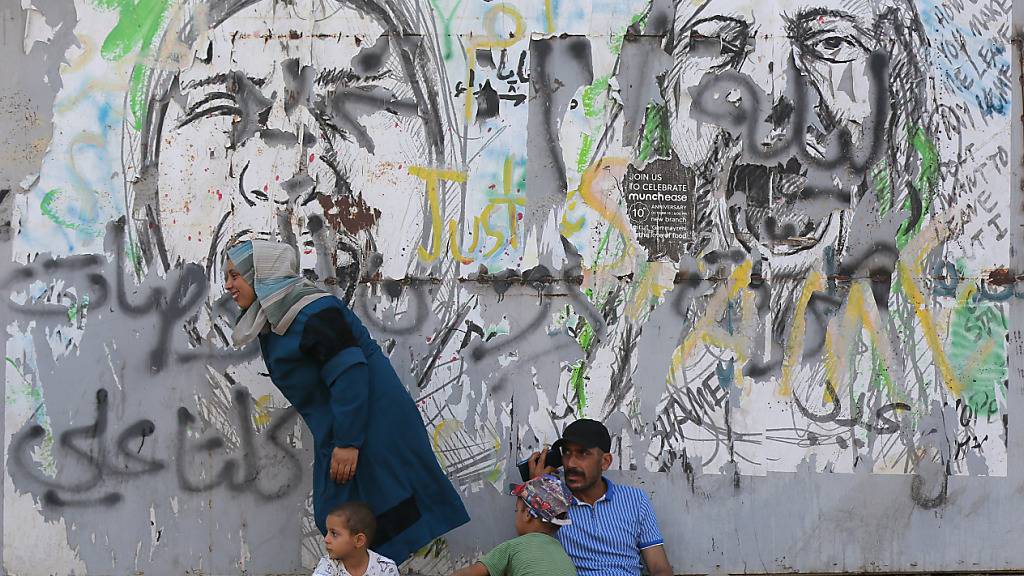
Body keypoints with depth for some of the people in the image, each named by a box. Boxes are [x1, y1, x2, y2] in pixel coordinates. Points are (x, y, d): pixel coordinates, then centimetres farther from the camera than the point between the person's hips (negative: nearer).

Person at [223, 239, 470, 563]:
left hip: (370, 424, -10)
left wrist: (347, 441, -26)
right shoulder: (273, 319, 10)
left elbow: (348, 372, -25)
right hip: (336, 430, 10)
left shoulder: (312, 314, -21)